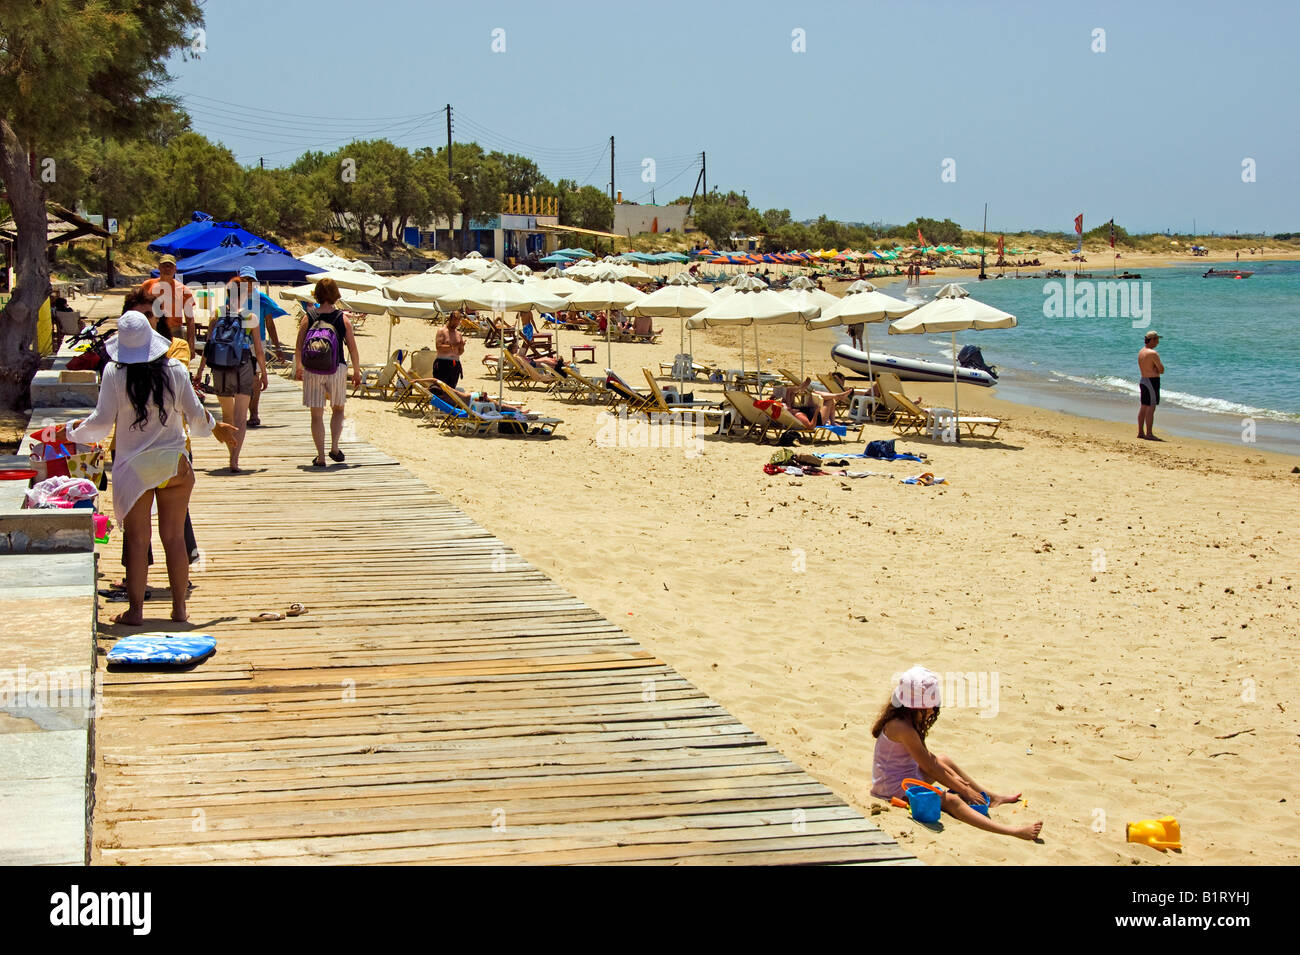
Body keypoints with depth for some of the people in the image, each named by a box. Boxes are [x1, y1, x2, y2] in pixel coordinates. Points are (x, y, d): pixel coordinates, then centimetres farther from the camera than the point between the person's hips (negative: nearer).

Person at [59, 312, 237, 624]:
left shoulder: (114, 374, -9)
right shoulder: (175, 370, -3)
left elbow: (101, 423, -5)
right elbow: (196, 415, 5)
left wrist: (68, 432, 13)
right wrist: (217, 428, 26)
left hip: (134, 467, -1)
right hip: (174, 464, 2)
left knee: (137, 540, 4)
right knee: (174, 538, 9)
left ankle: (135, 610, 6)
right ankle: (179, 608, 13)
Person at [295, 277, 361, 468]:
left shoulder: (308, 317, -2)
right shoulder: (343, 318, -2)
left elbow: (299, 347, 1)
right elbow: (352, 348, -1)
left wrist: (298, 368, 16)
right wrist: (357, 372, 9)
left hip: (312, 369, 0)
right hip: (337, 368, 0)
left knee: (317, 414, 6)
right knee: (338, 409, 20)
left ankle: (320, 457, 4)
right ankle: (334, 448, 6)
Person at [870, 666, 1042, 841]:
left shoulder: (905, 720, 5)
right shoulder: (903, 728, -27)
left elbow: (927, 756, 15)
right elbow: (930, 768, -22)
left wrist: (953, 776, 11)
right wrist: (963, 790, -14)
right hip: (895, 788, -12)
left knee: (946, 761, 27)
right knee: (951, 801, -26)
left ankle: (990, 799, 42)